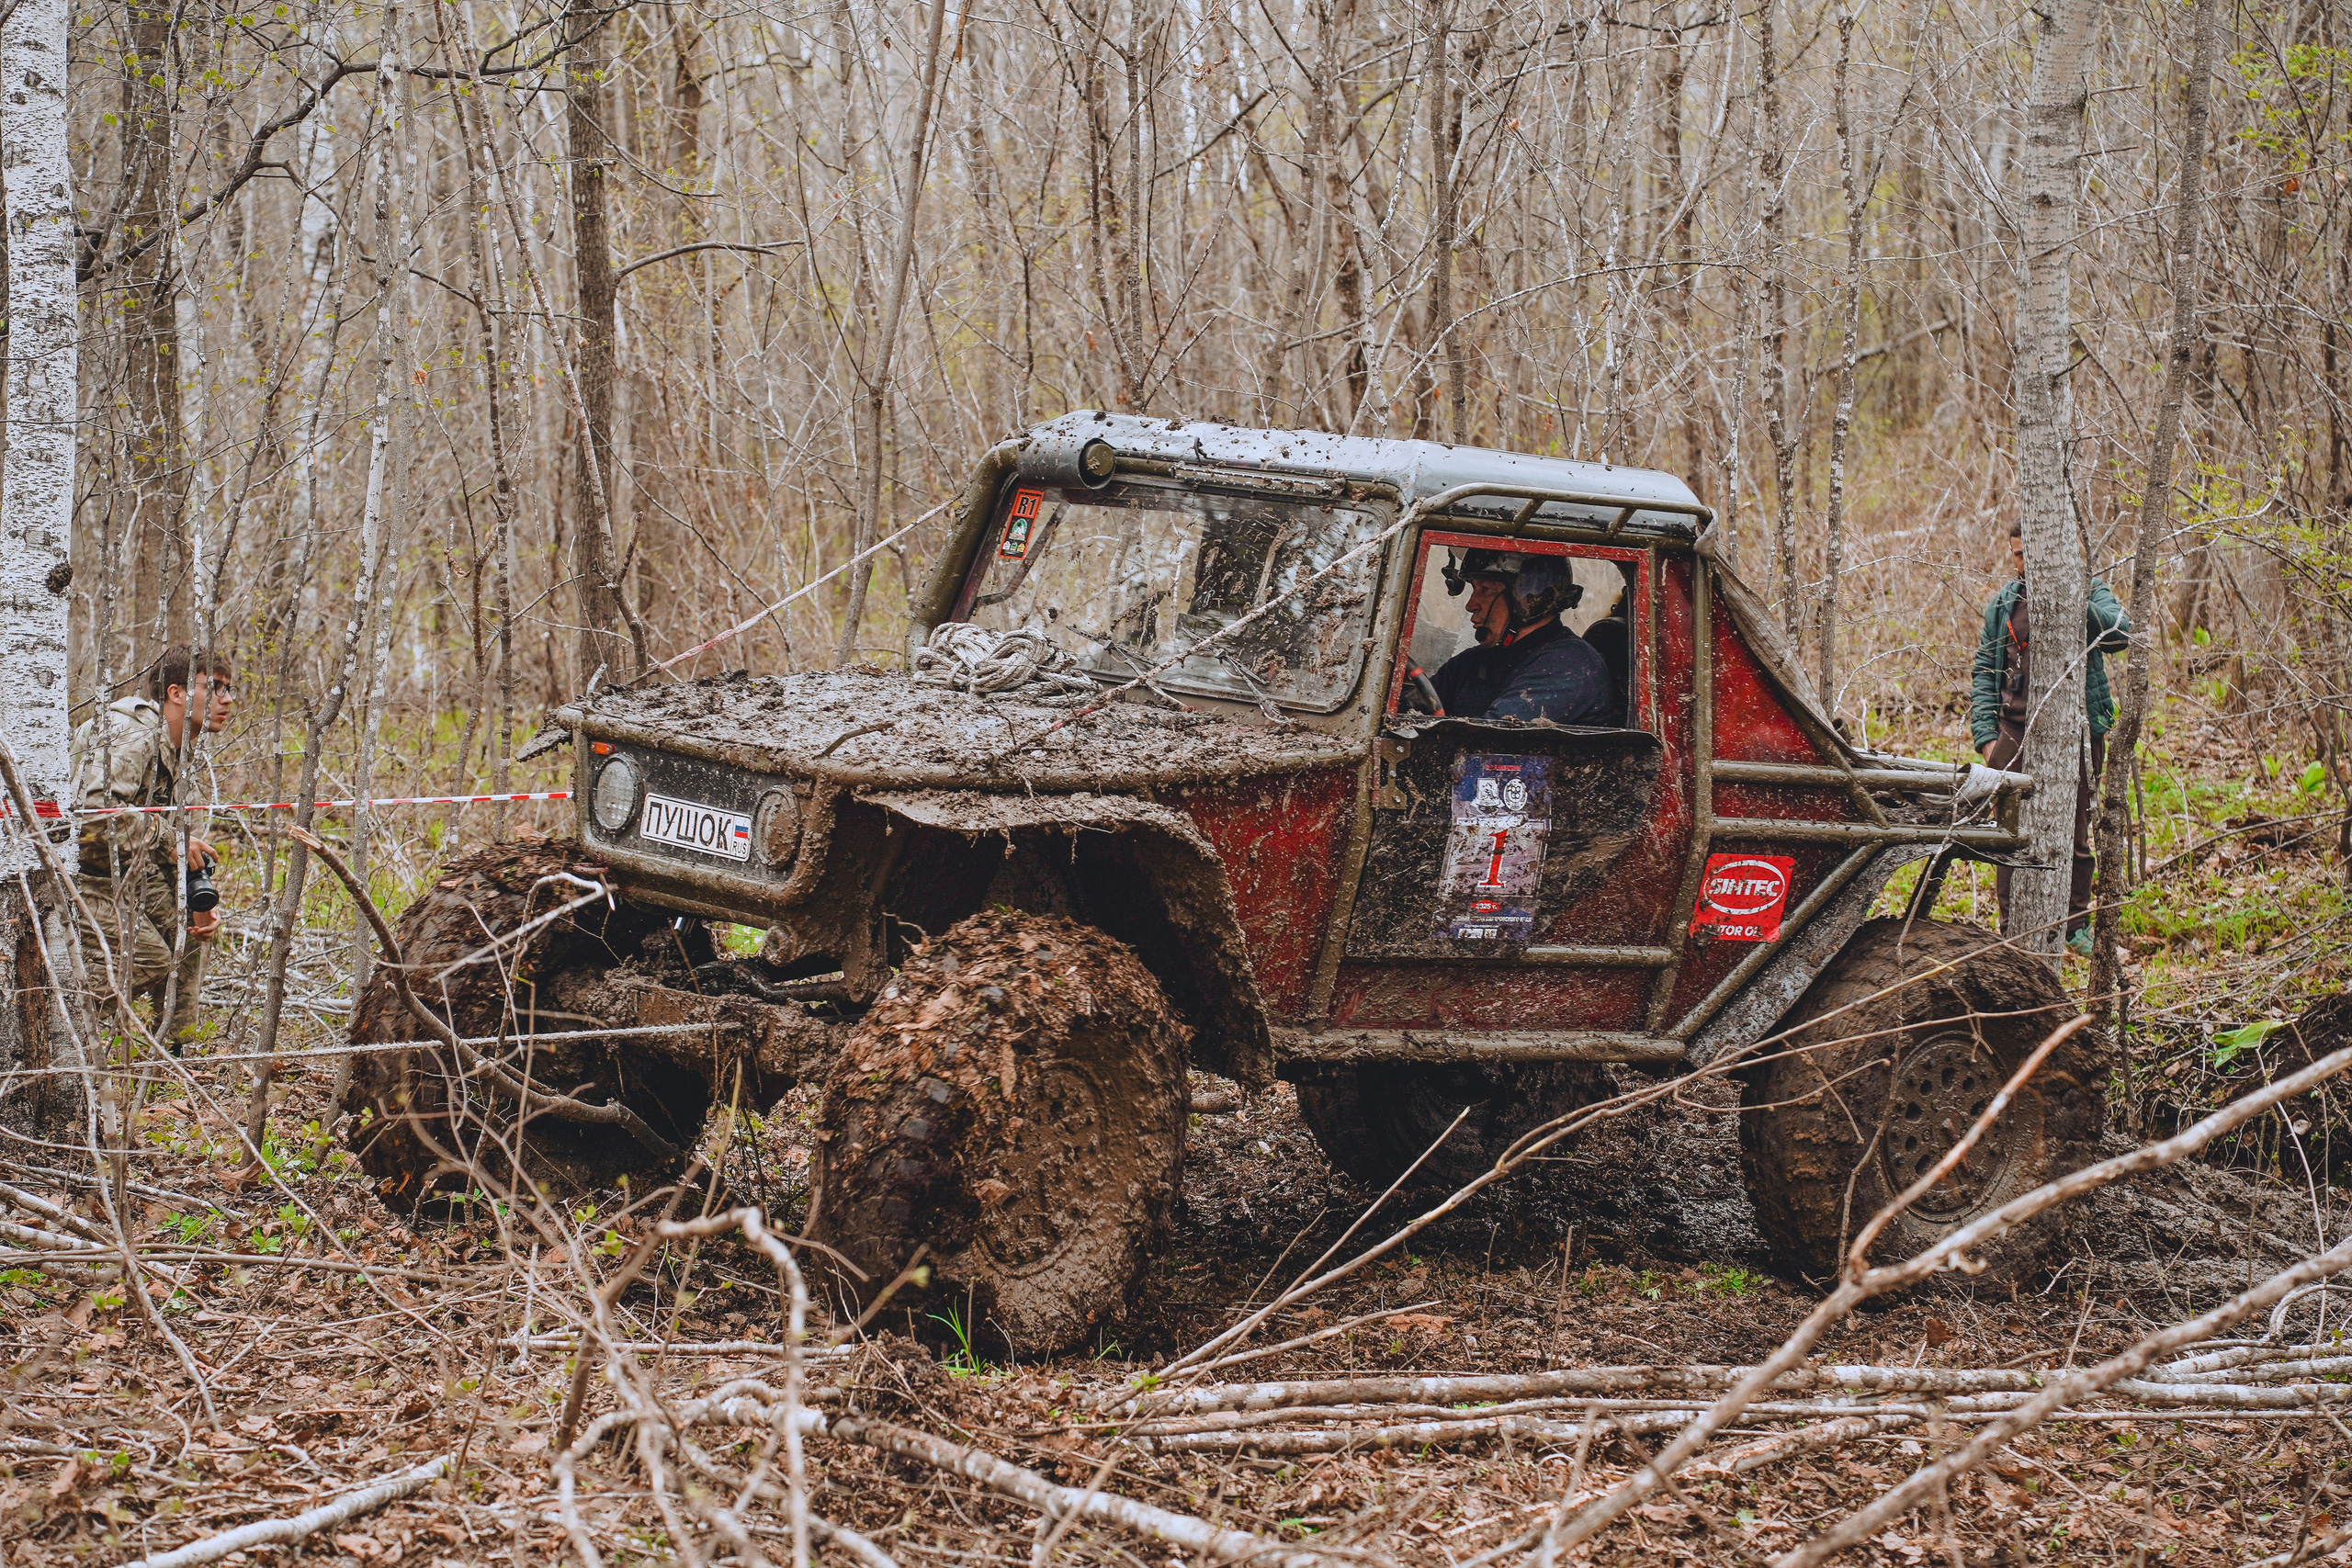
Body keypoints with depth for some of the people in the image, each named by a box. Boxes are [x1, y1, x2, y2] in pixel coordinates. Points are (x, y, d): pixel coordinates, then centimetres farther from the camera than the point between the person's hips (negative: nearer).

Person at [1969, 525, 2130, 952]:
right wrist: (1985, 735, 3)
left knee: (2073, 834, 6)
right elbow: (1984, 673, 13)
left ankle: (2075, 924, 20)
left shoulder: (2087, 592, 1)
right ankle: (2012, 929, 11)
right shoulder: (2003, 604, 10)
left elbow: (2119, 635, -19)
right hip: (2015, 733, 2)